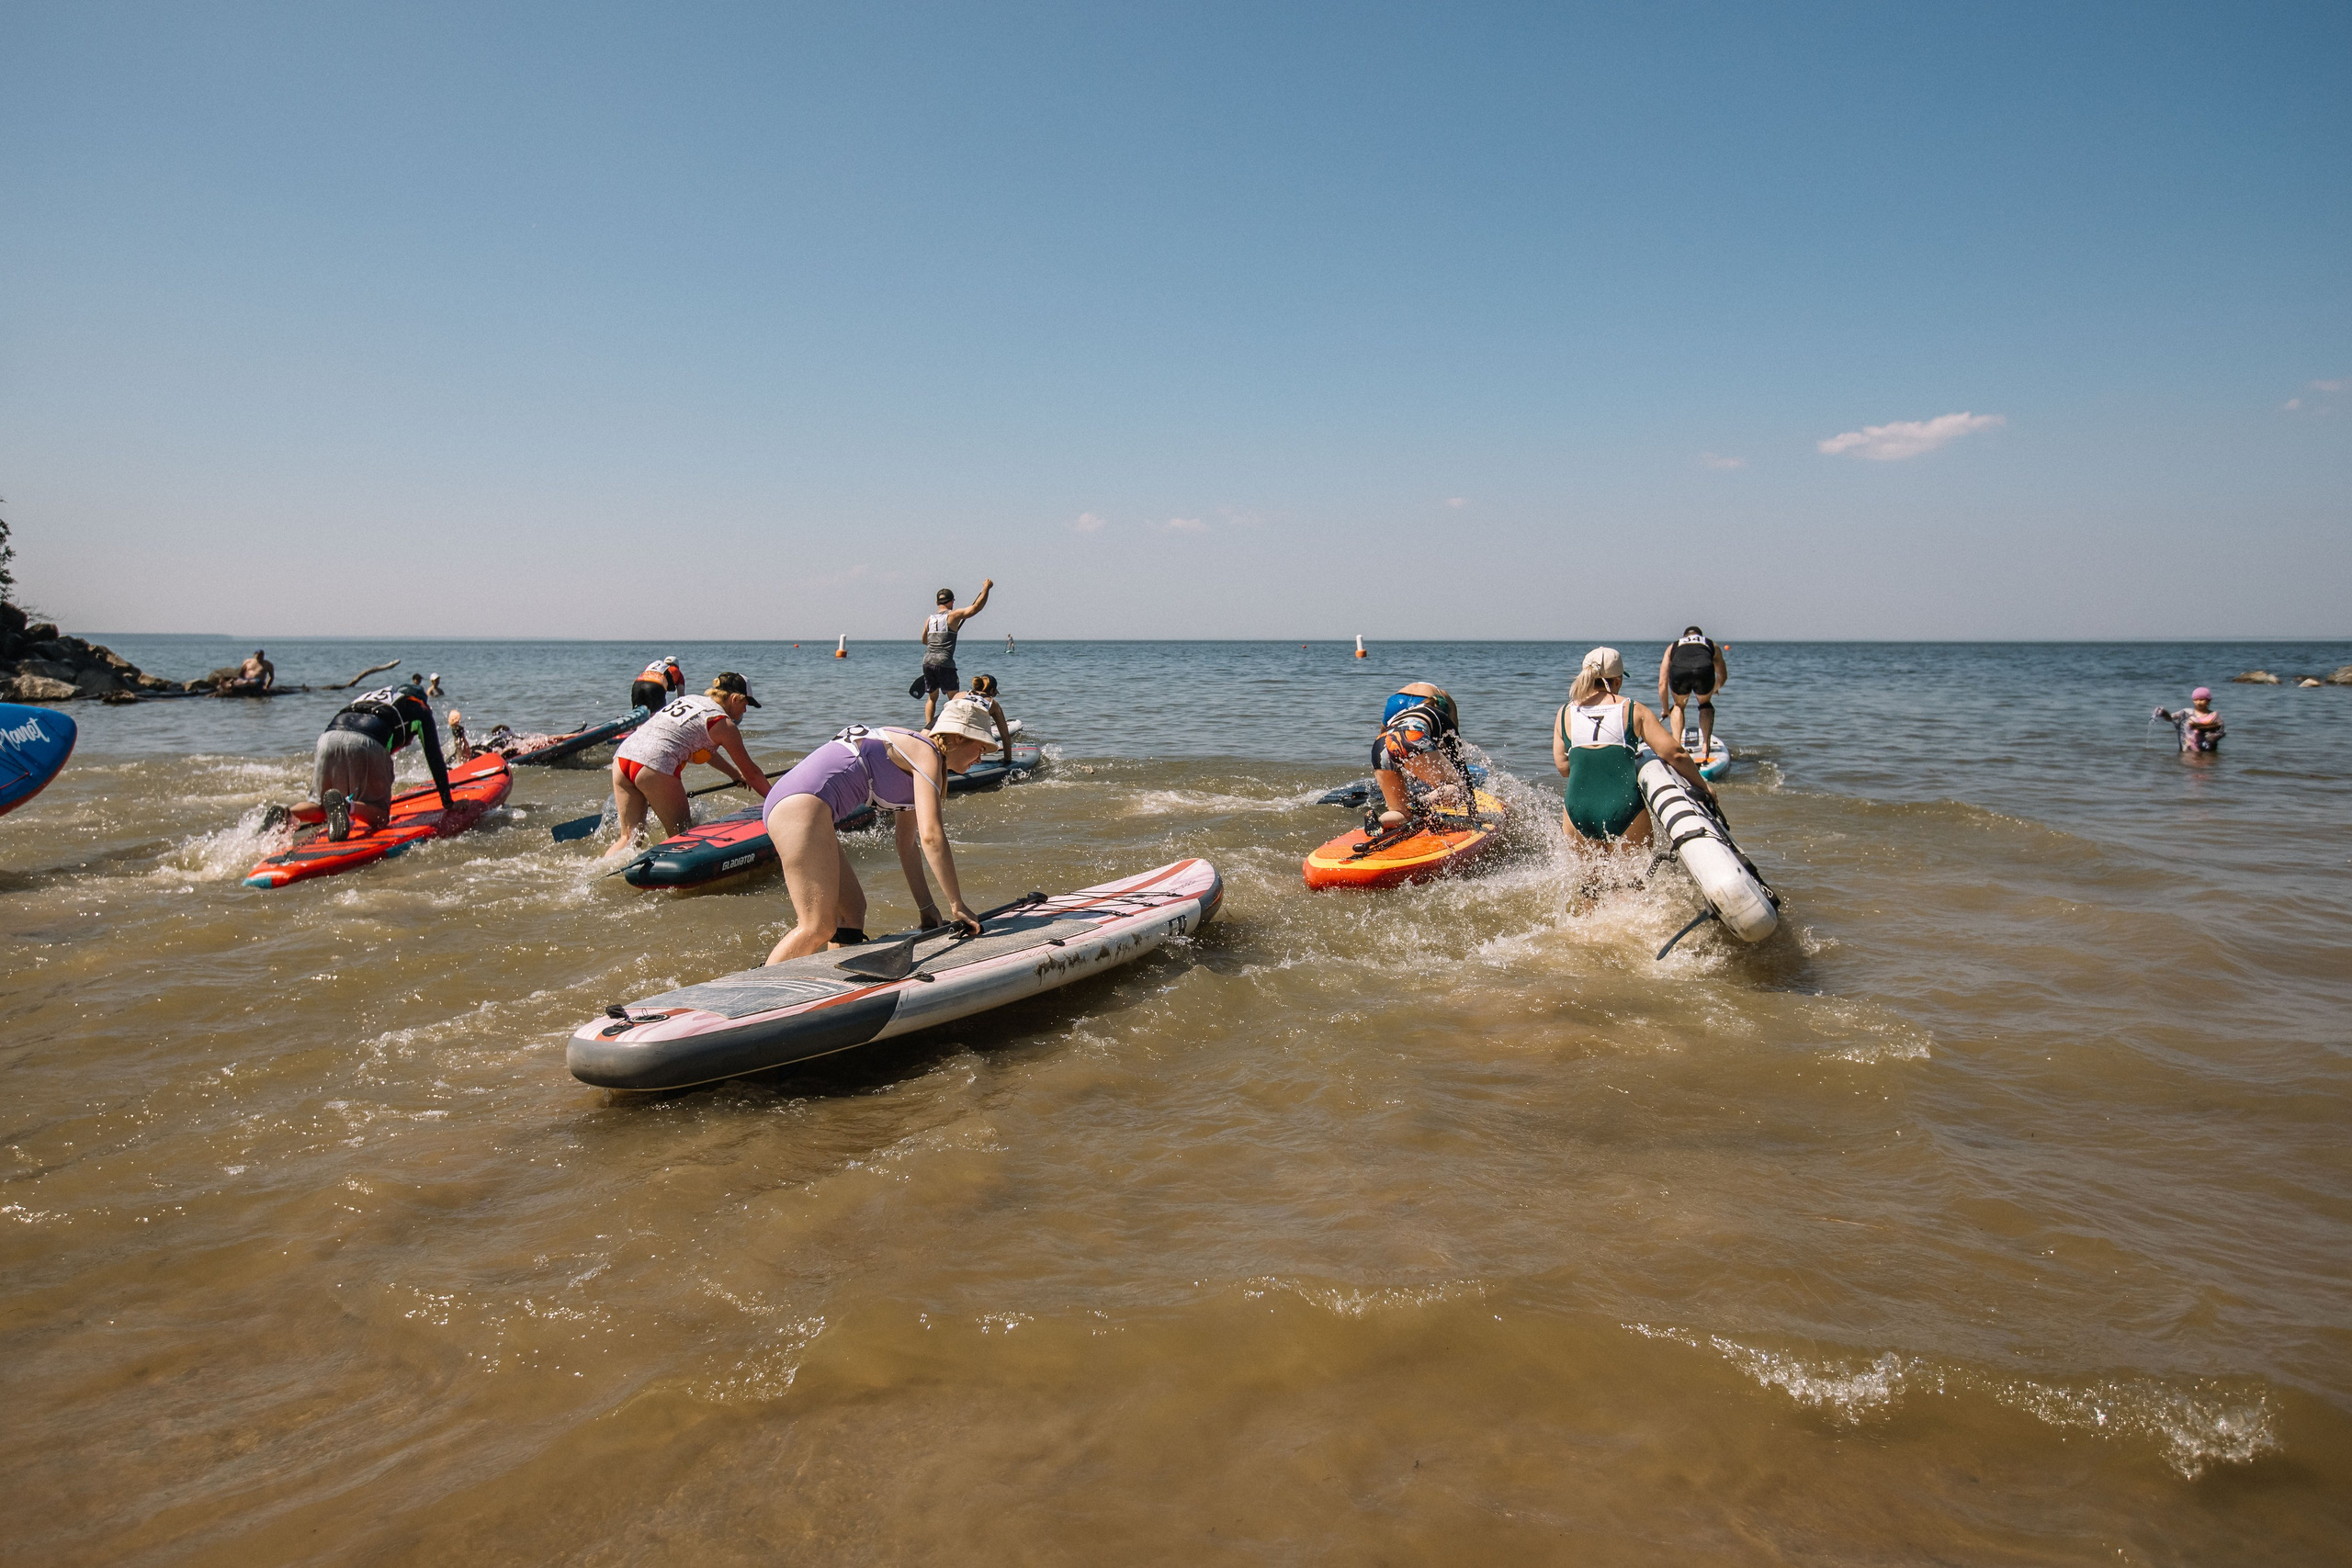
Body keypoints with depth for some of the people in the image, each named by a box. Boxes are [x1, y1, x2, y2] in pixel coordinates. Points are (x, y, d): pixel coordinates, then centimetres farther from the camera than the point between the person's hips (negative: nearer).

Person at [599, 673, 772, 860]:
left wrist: (734, 774, 53)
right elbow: (751, 773, 13)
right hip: (655, 768, -8)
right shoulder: (723, 724, 5)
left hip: (622, 756, 8)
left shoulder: (689, 700, 27)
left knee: (629, 838, 13)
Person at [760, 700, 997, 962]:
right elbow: (931, 836, -15)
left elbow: (908, 843, 26)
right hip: (803, 805, -11)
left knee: (852, 911, 12)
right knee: (818, 929, -11)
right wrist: (957, 905, -9)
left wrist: (926, 907, 24)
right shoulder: (927, 753, -6)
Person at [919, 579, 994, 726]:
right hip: (944, 662, -5)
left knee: (932, 697, 15)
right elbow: (976, 607, -7)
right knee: (954, 698, 2)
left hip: (927, 661, 5)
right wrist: (986, 588, 1)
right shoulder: (953, 615, -2)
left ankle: (928, 727, 7)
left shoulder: (929, 618, 14)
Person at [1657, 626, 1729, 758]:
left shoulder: (1673, 646, 38)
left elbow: (1662, 683, 34)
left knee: (1678, 706, 29)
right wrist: (1715, 688, 74)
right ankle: (1706, 745, 20)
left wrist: (1665, 709, 47)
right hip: (1704, 670, 0)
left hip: (1679, 672, 0)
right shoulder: (1712, 644, 40)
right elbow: (1723, 676, 51)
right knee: (1705, 704, 29)